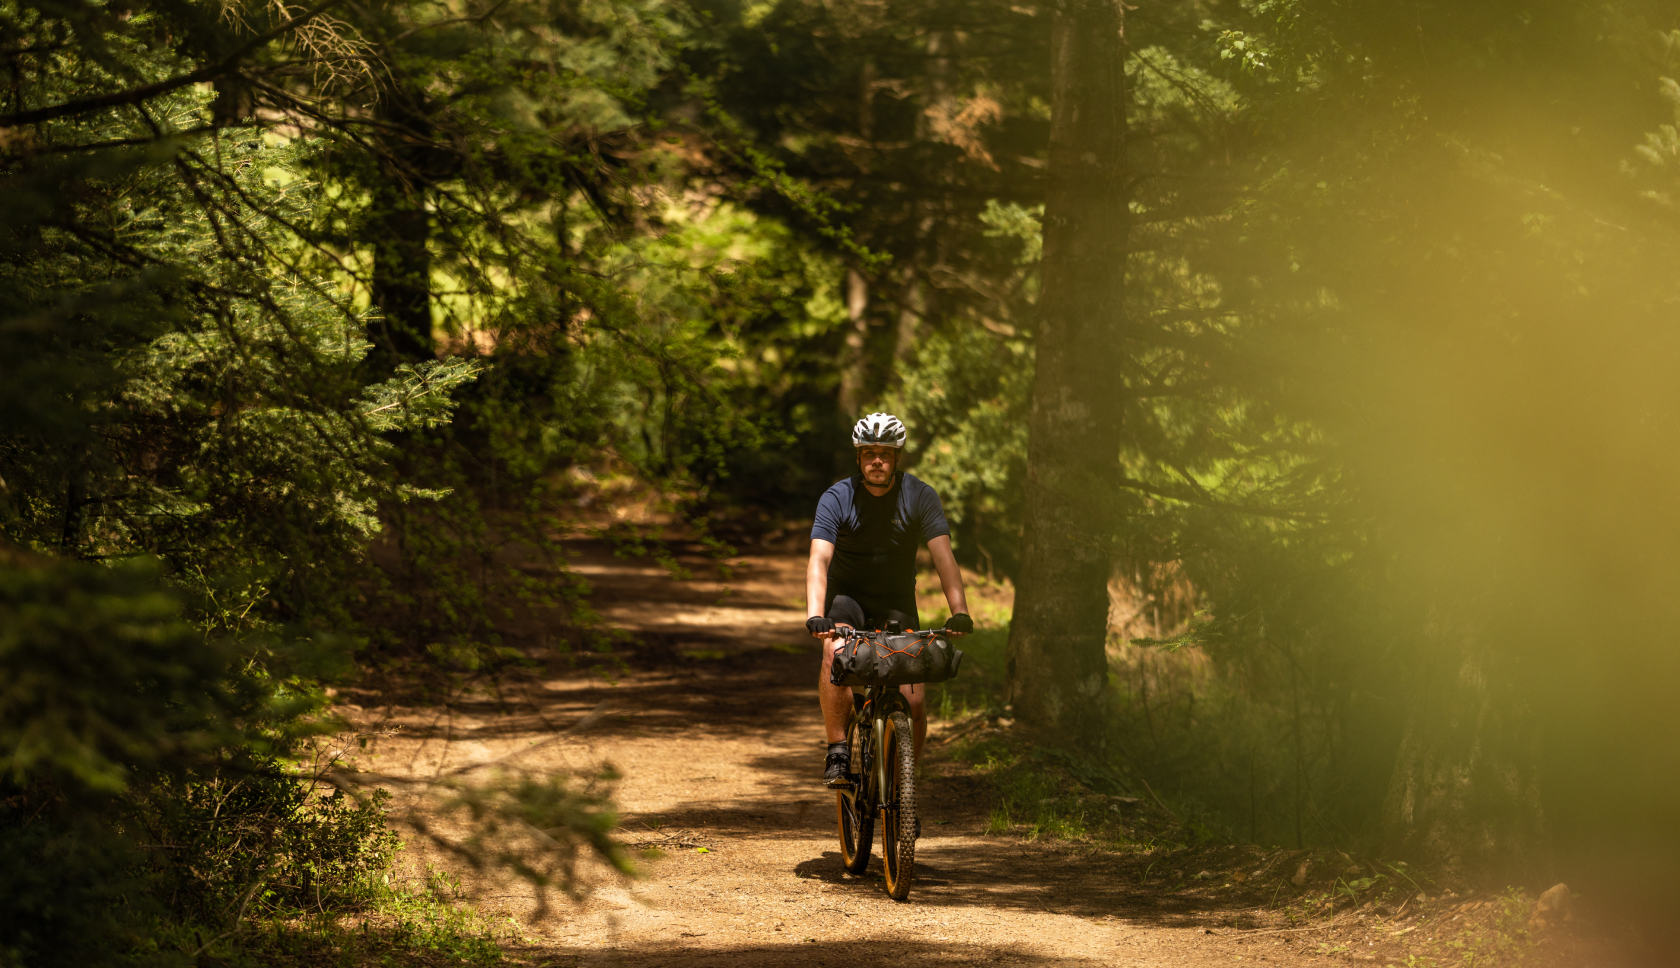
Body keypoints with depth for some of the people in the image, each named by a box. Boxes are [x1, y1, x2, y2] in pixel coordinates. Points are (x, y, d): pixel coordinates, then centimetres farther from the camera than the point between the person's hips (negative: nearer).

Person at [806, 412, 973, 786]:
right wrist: (815, 615, -44)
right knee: (835, 653, -35)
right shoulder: (836, 499, -16)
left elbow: (943, 556, -22)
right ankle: (837, 752, -22)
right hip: (847, 597, -1)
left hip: (897, 602, 1)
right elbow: (819, 560, -27)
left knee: (914, 703, -12)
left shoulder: (919, 497, -13)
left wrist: (959, 612, -38)